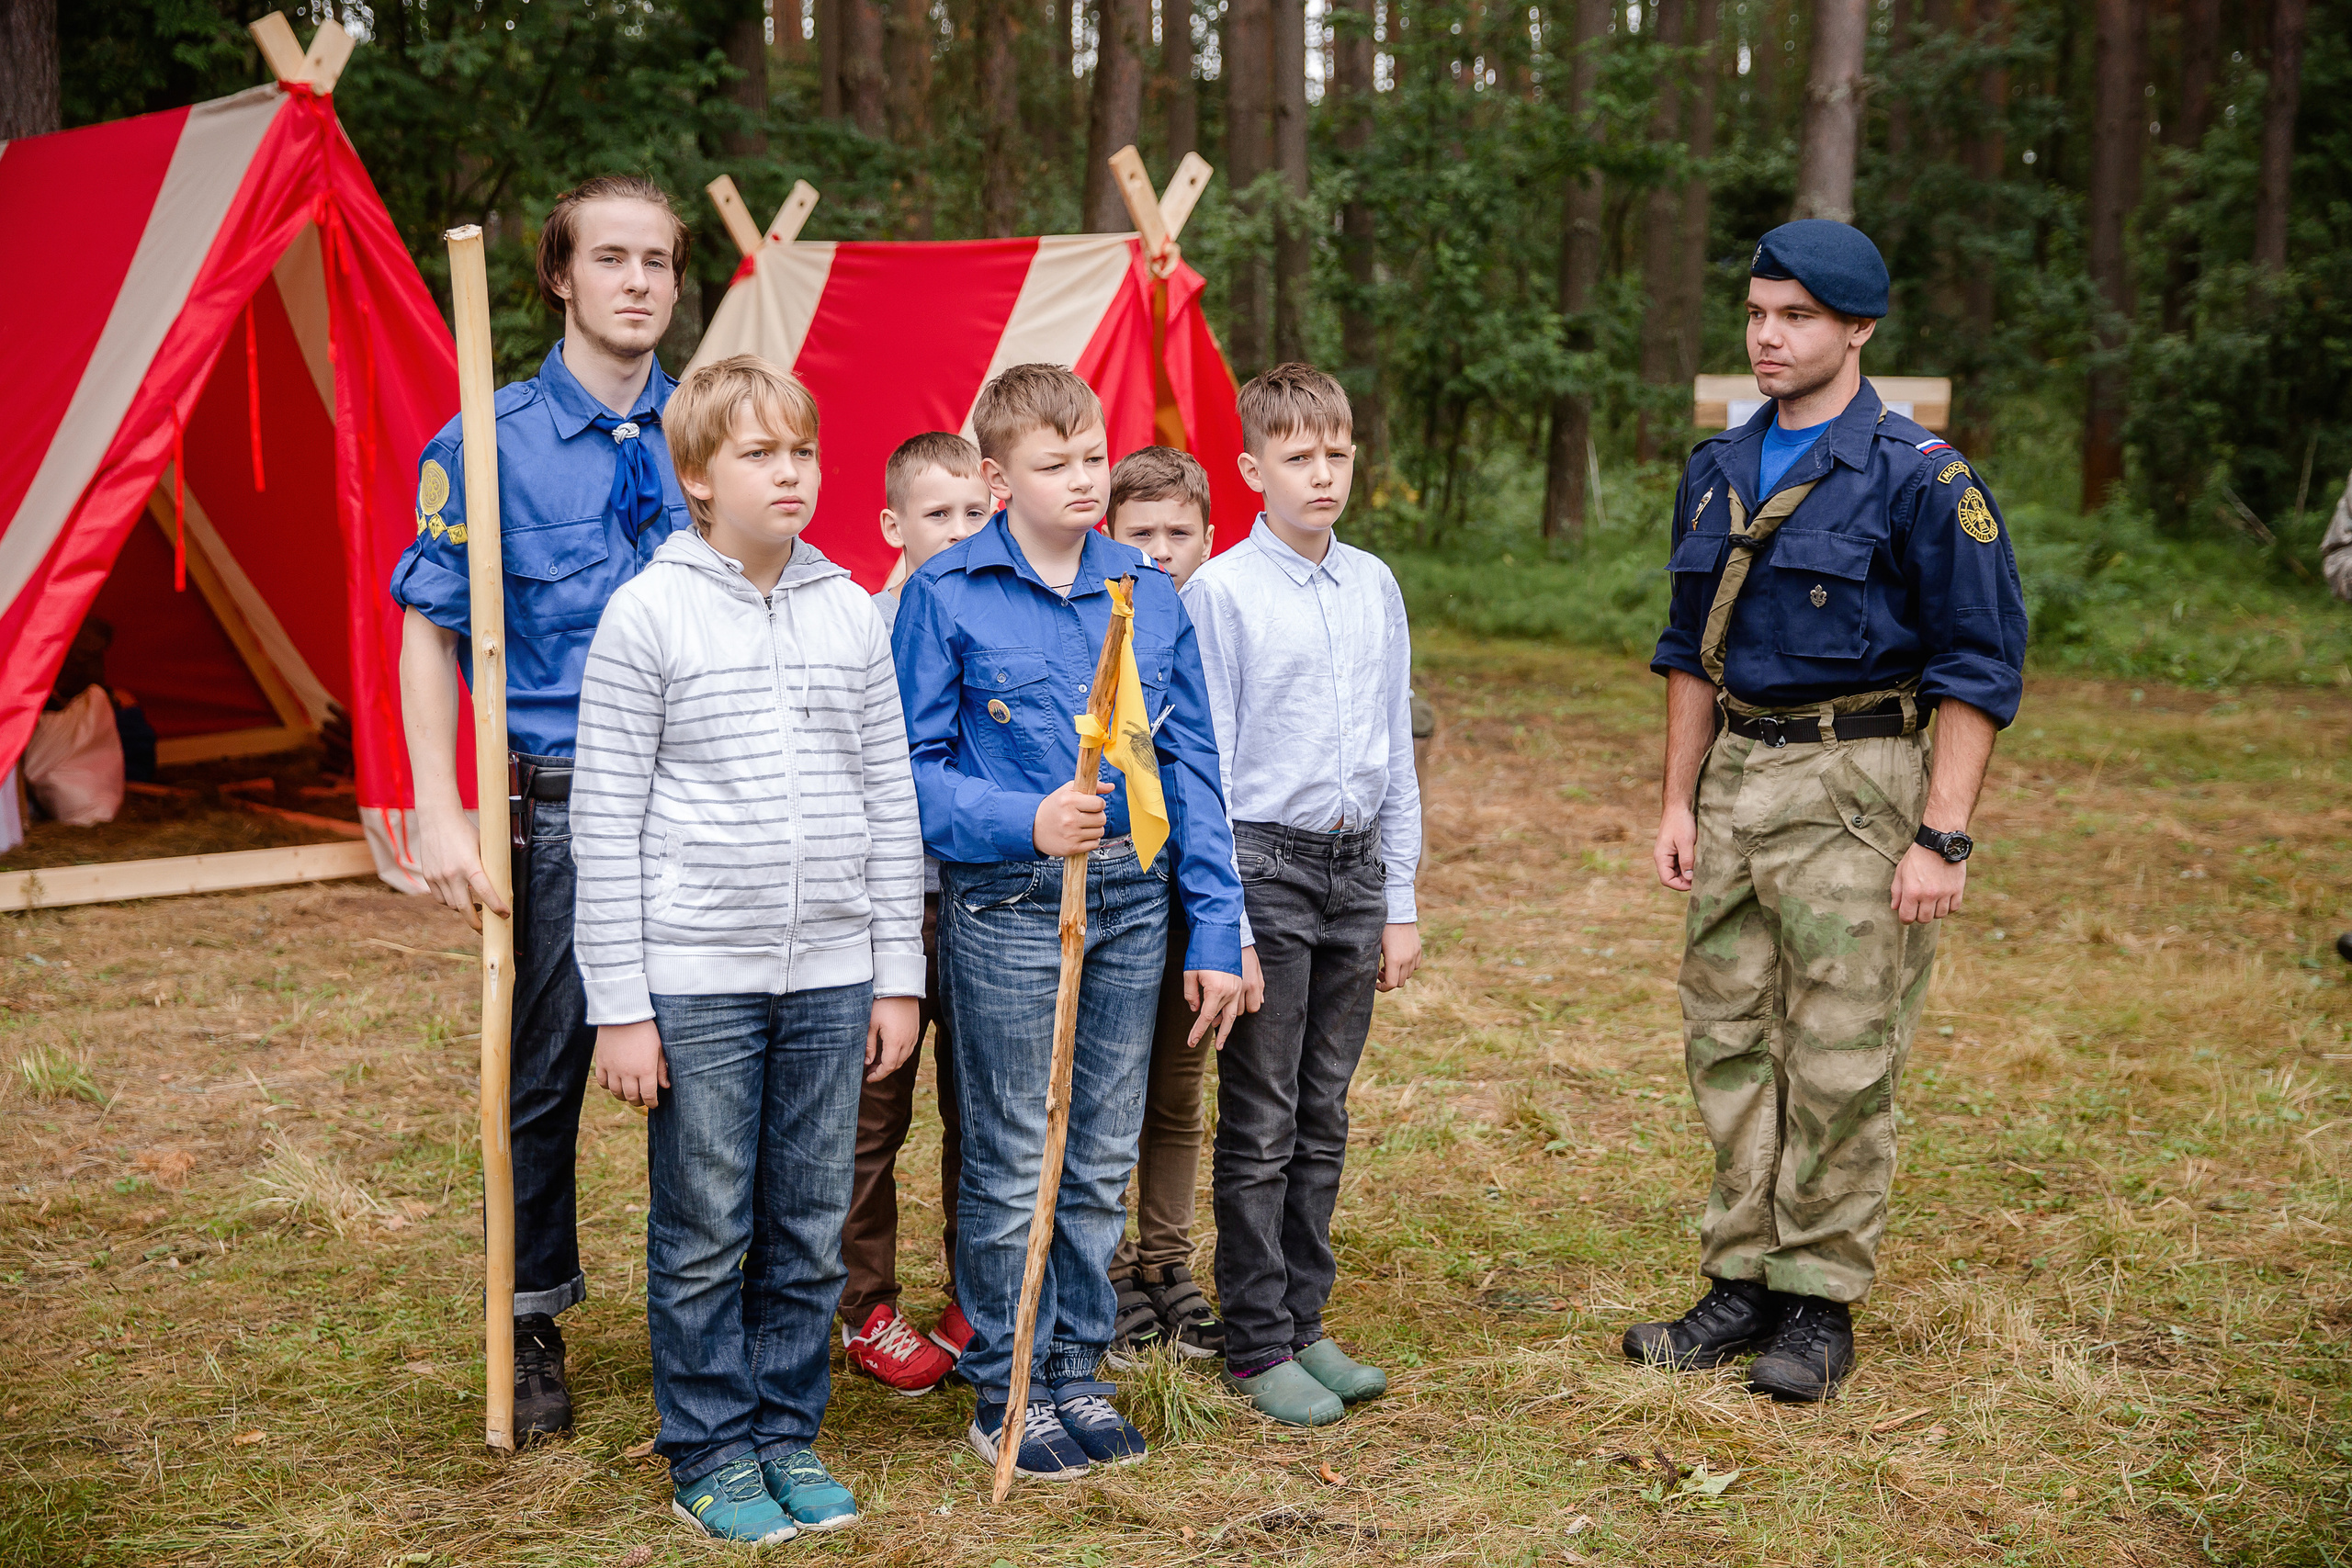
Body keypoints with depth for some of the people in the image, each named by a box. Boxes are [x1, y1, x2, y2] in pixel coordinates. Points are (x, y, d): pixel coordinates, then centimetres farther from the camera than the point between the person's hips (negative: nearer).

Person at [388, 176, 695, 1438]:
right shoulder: (490, 442, -1)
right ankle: (534, 1330, 23)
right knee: (546, 1064, 6)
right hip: (560, 800, -2)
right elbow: (430, 632, -1)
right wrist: (441, 814, -10)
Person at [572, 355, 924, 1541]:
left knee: (810, 1231, 11)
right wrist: (619, 1003, -8)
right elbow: (606, 821, -5)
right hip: (696, 980, -3)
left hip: (830, 974, 4)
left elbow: (890, 801, 10)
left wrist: (897, 974, 8)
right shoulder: (649, 613, -5)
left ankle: (788, 1432, 27)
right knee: (705, 1236, 6)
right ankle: (709, 1454, 21)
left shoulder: (851, 613, 7)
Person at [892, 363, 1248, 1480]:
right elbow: (910, 767, -5)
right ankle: (1006, 1393, 19)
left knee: (1103, 1159, 12)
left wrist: (1216, 930, 5)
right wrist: (1025, 822, -21)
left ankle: (1077, 1374, 27)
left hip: (1133, 896, 4)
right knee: (1013, 1166, 4)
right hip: (1005, 906, -4)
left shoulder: (1149, 594, 7)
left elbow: (1191, 763, 8)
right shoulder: (946, 596, -4)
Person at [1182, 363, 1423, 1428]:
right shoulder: (1221, 592, -8)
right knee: (1260, 1126, 1)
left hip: (1356, 868, 5)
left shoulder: (1376, 588, 8)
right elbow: (1205, 768, -9)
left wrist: (1400, 902, 10)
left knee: (1323, 1119, 12)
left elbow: (1396, 751, 12)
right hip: (1267, 868, -5)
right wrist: (1223, 925, -12)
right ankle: (1257, 1343, 12)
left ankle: (1304, 1322, 23)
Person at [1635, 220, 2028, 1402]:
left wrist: (1940, 838, -14)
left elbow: (1979, 669, -9)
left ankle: (1822, 1304, 11)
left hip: (1856, 782, -6)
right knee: (1728, 1046, 9)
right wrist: (1678, 801, 12)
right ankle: (1741, 1282, 21)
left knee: (1841, 1060, -1)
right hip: (1735, 776, 6)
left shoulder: (1921, 479, -8)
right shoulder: (1718, 472, 11)